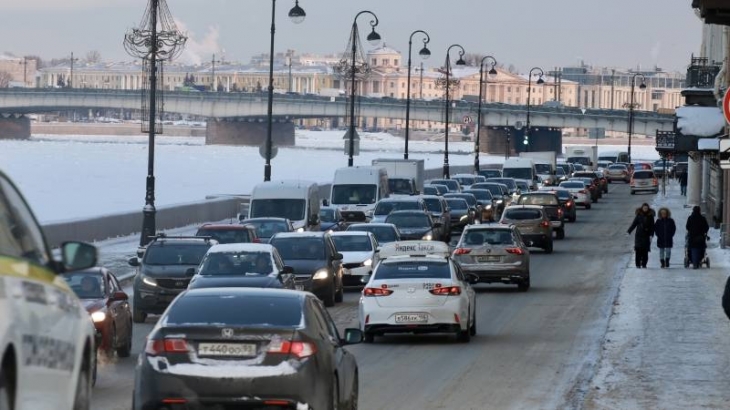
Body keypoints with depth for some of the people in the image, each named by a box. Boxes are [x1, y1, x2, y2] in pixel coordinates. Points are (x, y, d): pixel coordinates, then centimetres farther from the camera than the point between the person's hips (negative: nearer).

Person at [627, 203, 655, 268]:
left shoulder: (650, 216, 4)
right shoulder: (639, 215, 3)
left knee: (645, 251, -3)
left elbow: (652, 226, 5)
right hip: (639, 235, 0)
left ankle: (644, 264, 5)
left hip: (646, 235, 0)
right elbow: (634, 224, 4)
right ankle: (638, 264, -1)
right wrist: (629, 231, -4)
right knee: (638, 250, -6)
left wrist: (651, 234, -6)